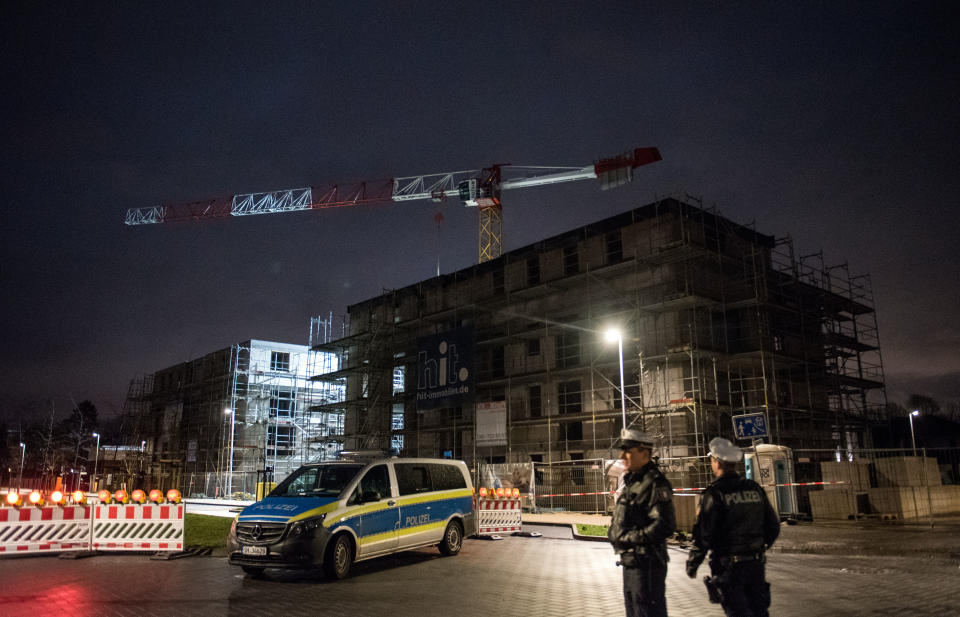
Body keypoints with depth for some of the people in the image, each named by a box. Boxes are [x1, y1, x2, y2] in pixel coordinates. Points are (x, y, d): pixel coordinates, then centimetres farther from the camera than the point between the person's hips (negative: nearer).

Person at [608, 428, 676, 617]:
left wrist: (630, 538, -21)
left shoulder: (655, 484, -17)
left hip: (647, 564, -10)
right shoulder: (632, 482, 14)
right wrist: (614, 534, 4)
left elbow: (664, 526, -24)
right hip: (630, 563, 10)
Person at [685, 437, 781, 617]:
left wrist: (692, 565, -3)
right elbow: (774, 526, 11)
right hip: (756, 564, 6)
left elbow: (703, 536, -15)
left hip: (729, 566, -5)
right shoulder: (755, 489, 4)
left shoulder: (715, 493, -14)